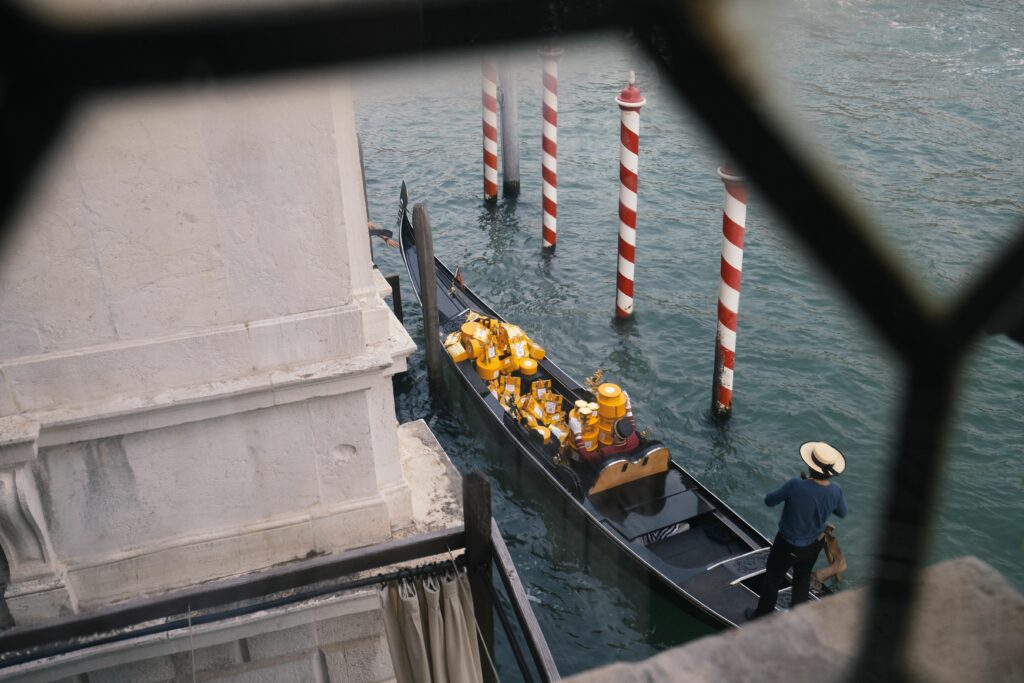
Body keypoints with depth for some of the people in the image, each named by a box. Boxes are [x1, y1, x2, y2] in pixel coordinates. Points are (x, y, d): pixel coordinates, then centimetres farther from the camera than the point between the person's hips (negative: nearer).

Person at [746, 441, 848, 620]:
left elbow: (769, 501, -20)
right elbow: (842, 513, -1)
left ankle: (761, 617, 39)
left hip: (787, 545, -4)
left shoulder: (795, 486, -36)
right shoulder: (836, 491, -23)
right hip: (814, 545, 4)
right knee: (803, 579, 29)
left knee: (772, 579, 20)